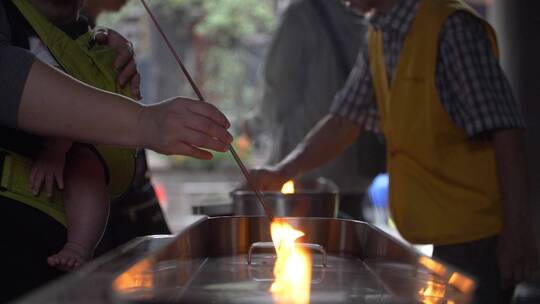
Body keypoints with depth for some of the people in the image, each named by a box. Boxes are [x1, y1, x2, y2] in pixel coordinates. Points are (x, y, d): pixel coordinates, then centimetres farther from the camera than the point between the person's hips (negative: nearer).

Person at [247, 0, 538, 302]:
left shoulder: (452, 26, -16)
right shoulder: (378, 39, 9)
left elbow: (504, 130, -19)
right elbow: (343, 122, 16)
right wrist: (280, 173, 6)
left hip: (475, 231, -8)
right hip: (440, 234, 8)